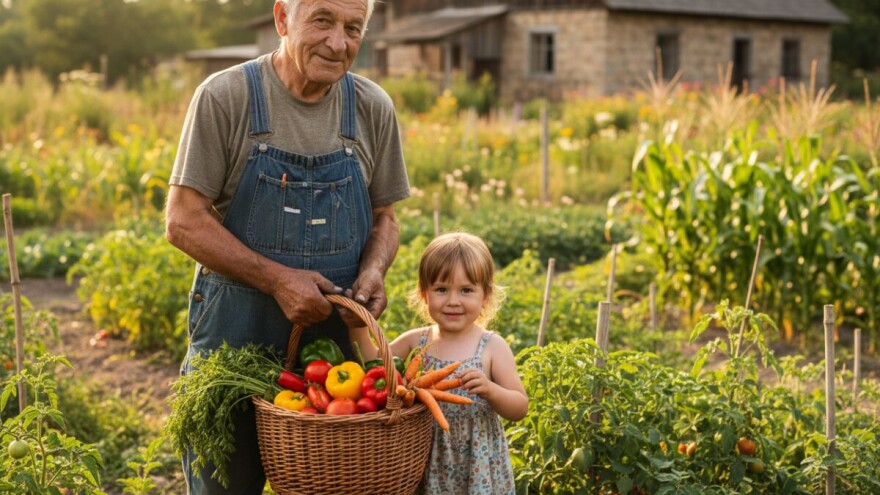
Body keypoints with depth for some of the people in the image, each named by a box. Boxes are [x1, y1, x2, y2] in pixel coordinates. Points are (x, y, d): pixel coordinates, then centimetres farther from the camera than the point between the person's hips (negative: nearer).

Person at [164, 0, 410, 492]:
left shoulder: (373, 108, 0)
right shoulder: (224, 97, -11)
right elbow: (184, 221, -11)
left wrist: (373, 270, -12)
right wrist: (278, 279, -21)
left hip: (336, 336, 3)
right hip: (235, 336, -3)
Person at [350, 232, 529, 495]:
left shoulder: (492, 347, -9)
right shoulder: (415, 342, 0)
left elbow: (520, 408, -9)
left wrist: (490, 391, -28)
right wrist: (358, 328, -7)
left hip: (478, 465, -2)